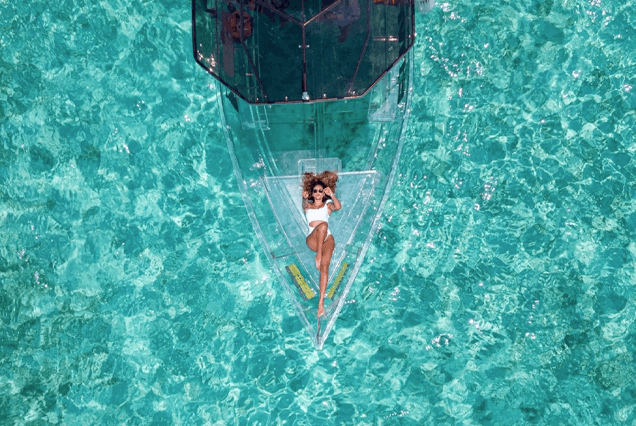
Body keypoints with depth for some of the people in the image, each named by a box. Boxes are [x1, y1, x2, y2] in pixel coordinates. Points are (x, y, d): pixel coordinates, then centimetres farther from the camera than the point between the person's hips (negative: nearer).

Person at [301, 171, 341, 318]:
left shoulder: (328, 206, 21)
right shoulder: (308, 206, 22)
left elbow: (338, 206, -2)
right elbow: (305, 205, -3)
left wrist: (332, 195, -17)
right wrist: (305, 198, -25)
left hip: (327, 239, 0)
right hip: (312, 239, 0)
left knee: (325, 267, -22)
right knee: (323, 225, -33)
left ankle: (321, 301, -30)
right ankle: (318, 256, -28)